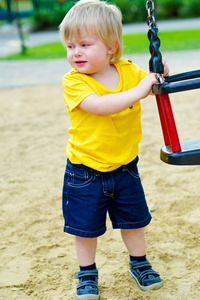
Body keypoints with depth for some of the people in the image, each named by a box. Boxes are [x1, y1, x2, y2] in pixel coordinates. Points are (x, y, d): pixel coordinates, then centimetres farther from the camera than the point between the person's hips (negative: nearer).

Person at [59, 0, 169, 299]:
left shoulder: (129, 71, -5)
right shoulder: (73, 81, -18)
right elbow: (99, 106, -34)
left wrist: (159, 74, -13)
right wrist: (138, 91, -37)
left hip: (124, 167, 3)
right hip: (85, 173, -3)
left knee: (133, 220, 18)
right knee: (85, 227, 11)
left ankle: (139, 263, 41)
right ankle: (87, 273, 33)